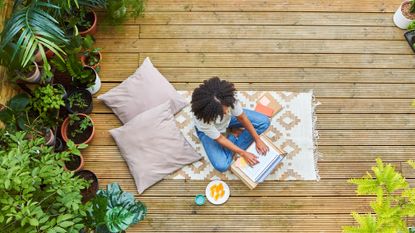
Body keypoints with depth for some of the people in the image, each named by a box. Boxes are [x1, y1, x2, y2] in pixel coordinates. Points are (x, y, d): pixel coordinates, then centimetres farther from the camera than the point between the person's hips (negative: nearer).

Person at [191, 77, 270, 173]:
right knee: (222, 166, -19)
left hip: (228, 118, 3)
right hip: (207, 130, -3)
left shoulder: (229, 99, -37)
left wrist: (257, 140, -15)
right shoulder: (202, 119, -43)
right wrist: (243, 153, -22)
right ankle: (235, 136, 4)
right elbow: (220, 139, -27)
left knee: (264, 122, -8)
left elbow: (242, 118, -19)